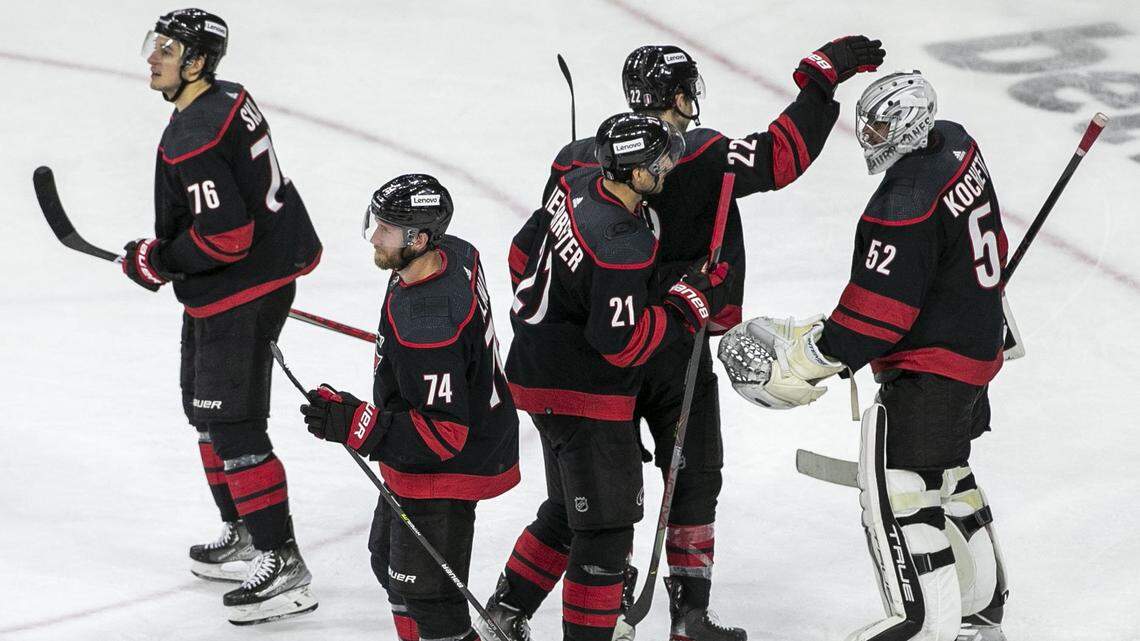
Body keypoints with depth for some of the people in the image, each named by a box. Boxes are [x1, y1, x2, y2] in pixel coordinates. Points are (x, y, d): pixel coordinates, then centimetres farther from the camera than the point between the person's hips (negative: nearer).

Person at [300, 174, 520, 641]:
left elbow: (443, 433, -33)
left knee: (424, 589, -4)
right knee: (389, 558, 26)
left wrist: (354, 423, -35)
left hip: (446, 470, -11)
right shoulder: (455, 254, -8)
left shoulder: (427, 331, -37)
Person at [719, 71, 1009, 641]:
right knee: (947, 478, 23)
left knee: (897, 491, -9)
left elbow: (874, 319, -25)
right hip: (977, 346, 11)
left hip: (928, 368, -11)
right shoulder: (956, 145, 2)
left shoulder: (903, 207, -27)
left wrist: (803, 359, -18)